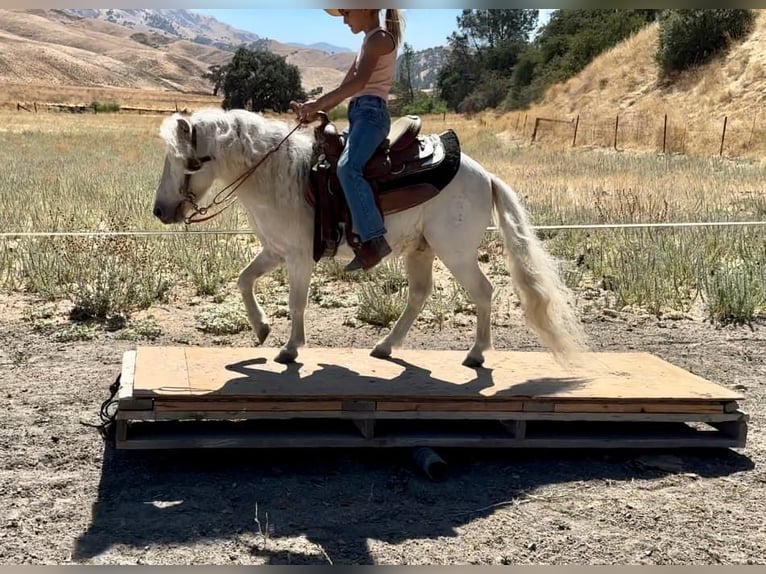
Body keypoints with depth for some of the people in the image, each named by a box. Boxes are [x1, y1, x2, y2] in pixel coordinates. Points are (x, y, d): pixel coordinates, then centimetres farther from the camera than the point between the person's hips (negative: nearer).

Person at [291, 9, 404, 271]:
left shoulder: (379, 38, -7)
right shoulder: (369, 42, 24)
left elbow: (358, 82, -21)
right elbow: (346, 86, 22)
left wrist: (318, 103, -22)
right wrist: (315, 111, 11)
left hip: (371, 112, -11)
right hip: (358, 114, 11)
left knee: (348, 168, -31)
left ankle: (374, 239, -35)